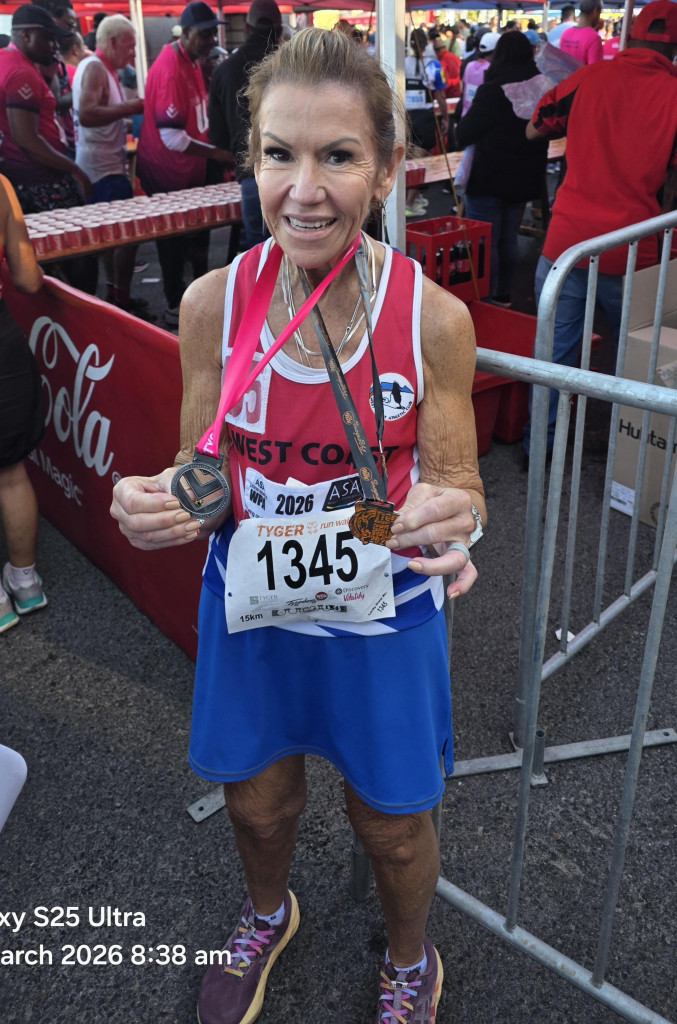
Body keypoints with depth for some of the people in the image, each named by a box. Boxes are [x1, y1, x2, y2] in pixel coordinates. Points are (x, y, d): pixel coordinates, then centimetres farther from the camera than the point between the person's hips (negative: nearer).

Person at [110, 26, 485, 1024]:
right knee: (258, 801, 24)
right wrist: (160, 503, -25)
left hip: (384, 615, -1)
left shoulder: (434, 317, -17)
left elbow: (458, 486, -7)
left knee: (393, 825, 18)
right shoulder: (213, 303, -13)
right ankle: (269, 913, 62)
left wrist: (451, 514, -31)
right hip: (251, 605, 2)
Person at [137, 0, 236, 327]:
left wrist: (218, 151, 11)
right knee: (174, 241, 1)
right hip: (167, 173, -9)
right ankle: (176, 308, 12)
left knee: (198, 232, 15)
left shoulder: (192, 61, 7)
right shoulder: (170, 69, -22)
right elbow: (172, 136, -27)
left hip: (190, 169, 9)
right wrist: (217, 154, -25)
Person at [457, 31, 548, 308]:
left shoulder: (493, 90, -17)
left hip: (489, 179, -7)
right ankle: (502, 293, 27)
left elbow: (464, 135, -13)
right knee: (508, 238, 18)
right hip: (524, 178, 7)